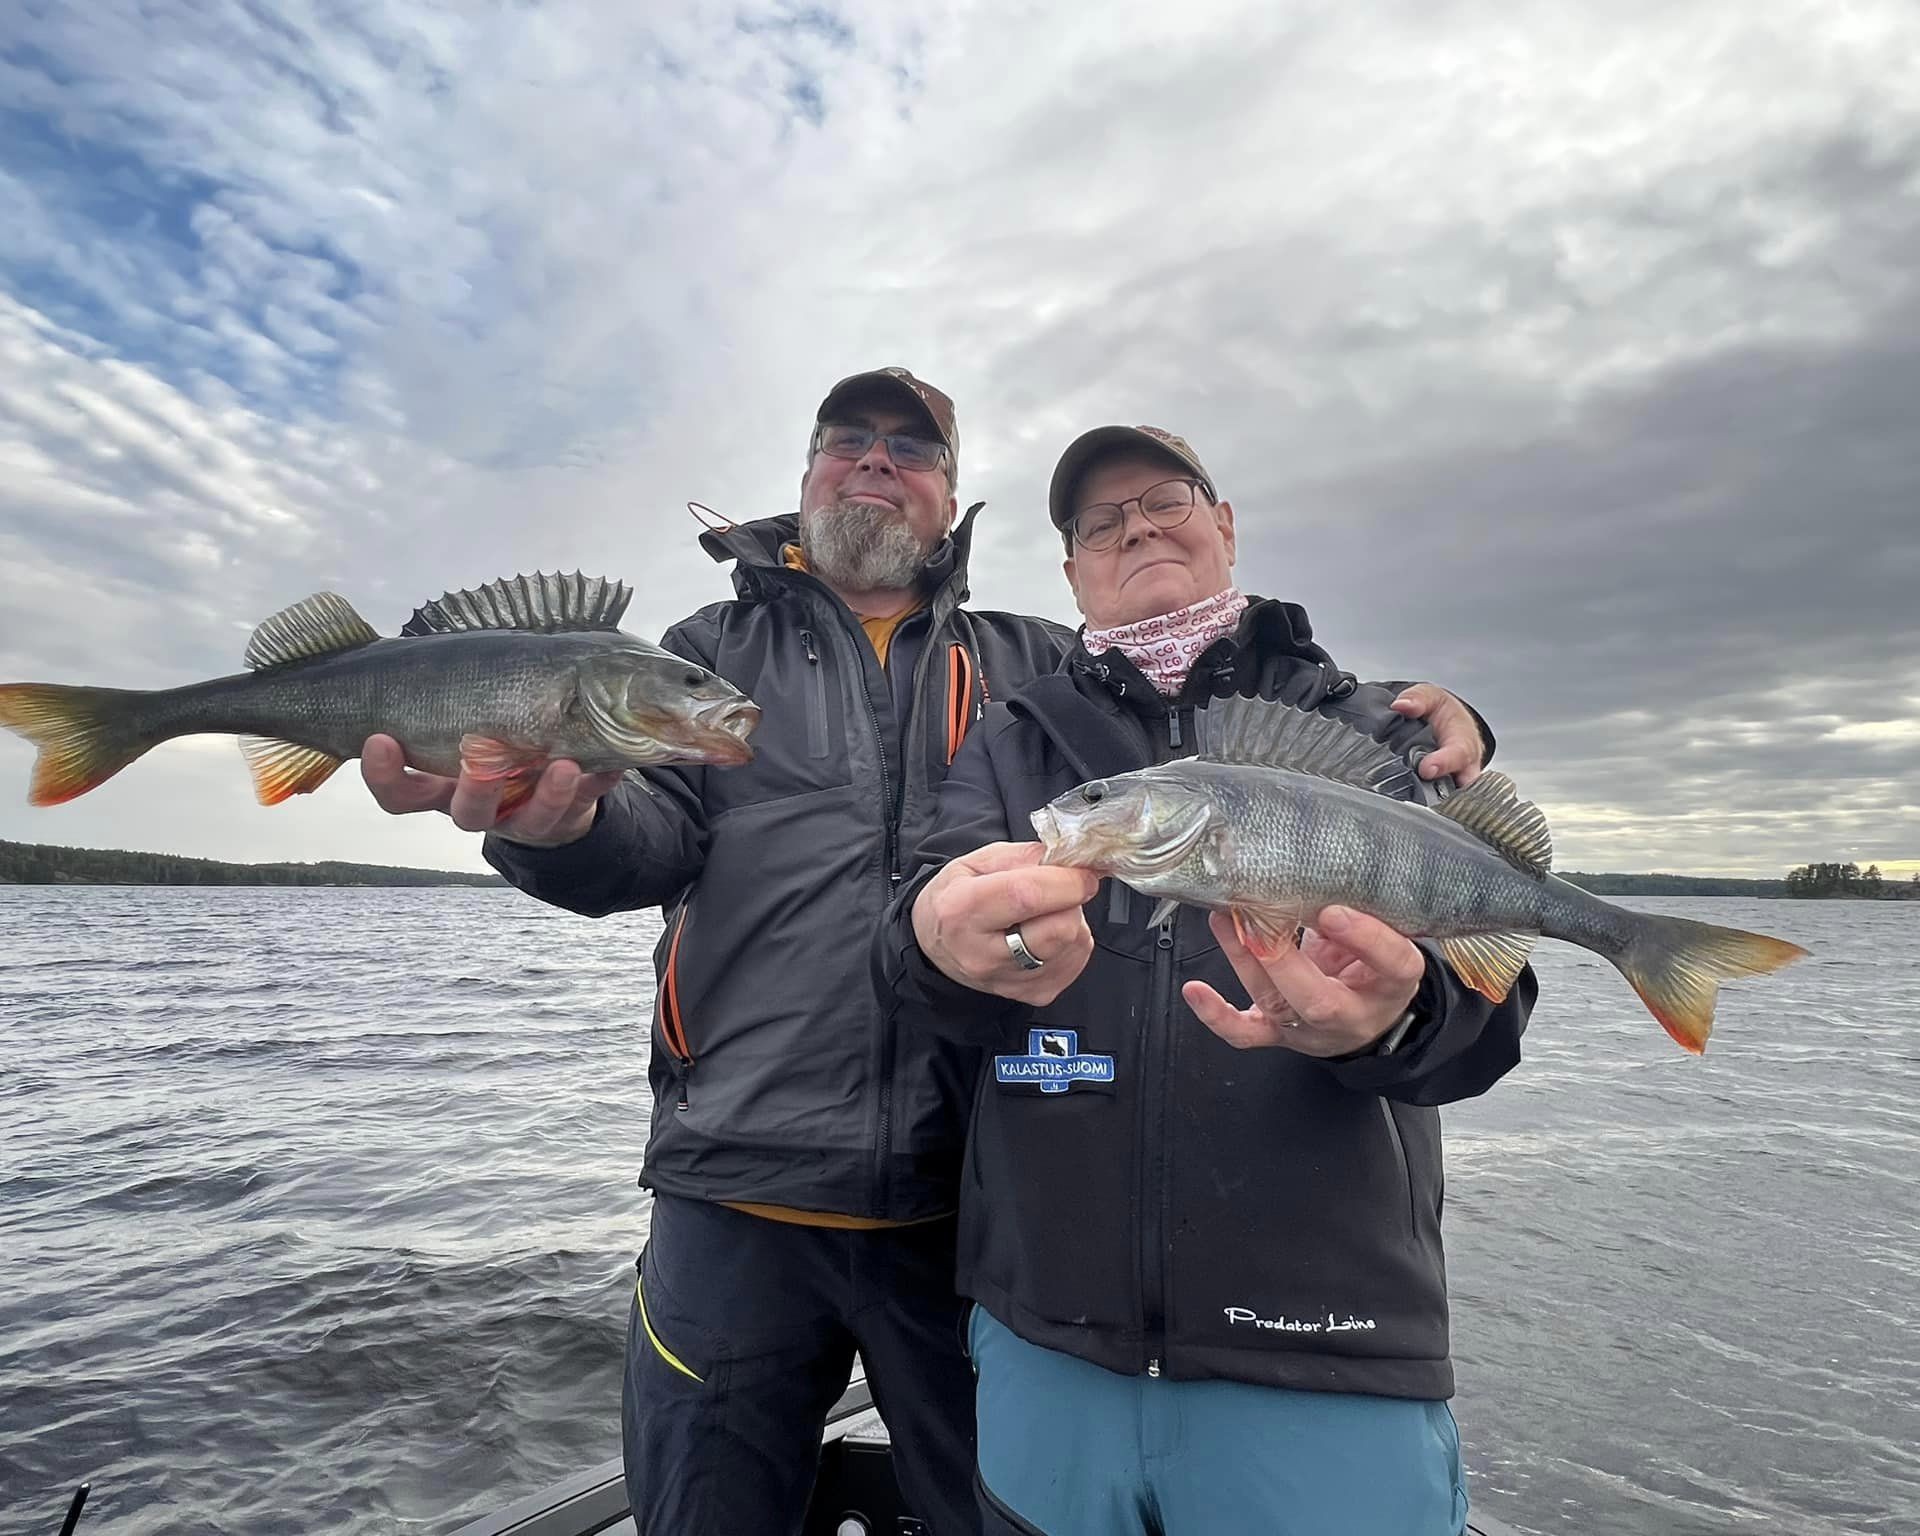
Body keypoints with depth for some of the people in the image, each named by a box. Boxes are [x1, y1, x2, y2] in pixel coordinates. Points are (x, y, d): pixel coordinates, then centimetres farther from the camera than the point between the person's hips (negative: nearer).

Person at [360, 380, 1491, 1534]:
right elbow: (655, 831, -6)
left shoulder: (1034, 667, 10)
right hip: (736, 1192, 0)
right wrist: (556, 817, -29)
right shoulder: (715, 650, 9)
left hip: (976, 1203, 1)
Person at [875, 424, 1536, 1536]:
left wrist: (1389, 1015, -32)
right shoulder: (1012, 744, 7)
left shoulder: (1374, 734, 4)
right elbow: (912, 955, -9)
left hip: (1332, 1364, -1)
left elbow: (1484, 976, -8)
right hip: (1041, 1343, 2)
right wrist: (942, 945, -33)